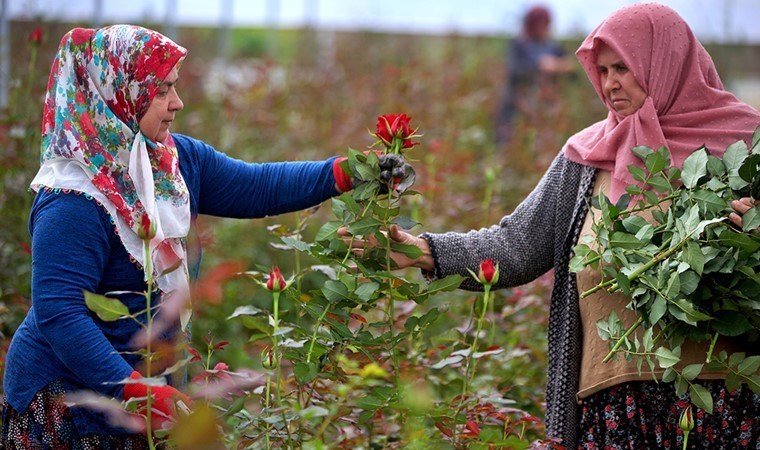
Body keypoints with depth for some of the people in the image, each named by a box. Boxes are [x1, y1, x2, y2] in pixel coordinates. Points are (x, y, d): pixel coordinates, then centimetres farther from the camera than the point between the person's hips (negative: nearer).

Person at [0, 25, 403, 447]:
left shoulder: (175, 158, 3)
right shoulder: (73, 202, -24)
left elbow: (257, 187, 9)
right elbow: (58, 314, -28)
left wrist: (345, 172, -4)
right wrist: (135, 390, -34)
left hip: (144, 372, 8)